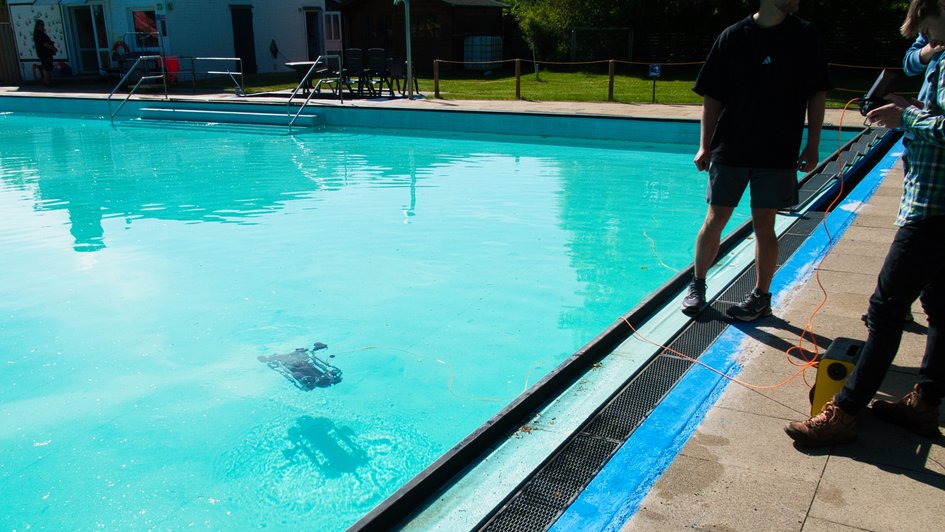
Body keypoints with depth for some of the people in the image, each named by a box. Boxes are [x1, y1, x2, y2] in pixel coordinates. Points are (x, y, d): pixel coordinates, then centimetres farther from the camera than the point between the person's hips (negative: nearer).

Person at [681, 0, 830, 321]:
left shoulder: (804, 36, 2)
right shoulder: (733, 36, 0)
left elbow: (817, 95, 5)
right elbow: (712, 97, 2)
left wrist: (812, 145, -1)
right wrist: (705, 146, -2)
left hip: (778, 152, 0)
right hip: (729, 148, 0)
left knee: (764, 224, 4)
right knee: (715, 221, 4)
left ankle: (761, 296, 17)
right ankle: (697, 284, 22)